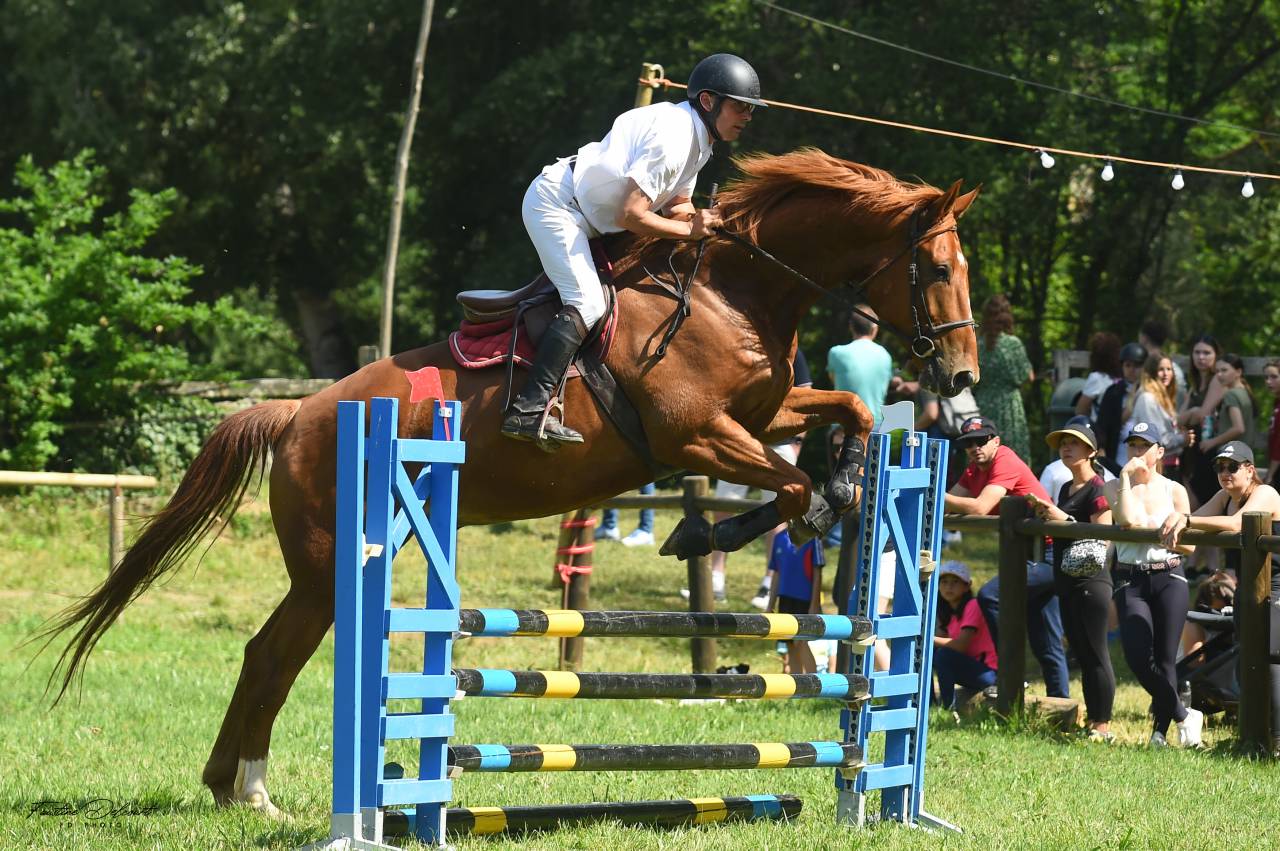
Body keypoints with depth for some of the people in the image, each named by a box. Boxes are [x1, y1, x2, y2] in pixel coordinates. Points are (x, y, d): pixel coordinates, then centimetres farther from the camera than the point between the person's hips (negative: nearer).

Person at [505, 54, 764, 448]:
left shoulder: (695, 135, 9)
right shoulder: (674, 135, -23)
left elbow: (677, 205, 13)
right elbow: (631, 215, -26)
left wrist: (706, 221, -8)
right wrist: (690, 230, -17)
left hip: (581, 214, 11)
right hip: (555, 204, -11)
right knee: (588, 303, -21)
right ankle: (529, 409, -28)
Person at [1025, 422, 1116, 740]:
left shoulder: (1097, 489, -11)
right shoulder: (1066, 489, 17)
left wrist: (1065, 520, -22)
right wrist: (1045, 512, 8)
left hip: (1090, 581, -10)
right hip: (1068, 581, 10)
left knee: (1095, 654, -8)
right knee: (1082, 654, 11)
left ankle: (1103, 726, -7)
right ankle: (1092, 722, 15)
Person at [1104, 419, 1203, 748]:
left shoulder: (1174, 491, 7)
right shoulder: (1115, 487, 6)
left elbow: (1189, 545, 4)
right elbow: (1127, 520, -15)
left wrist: (1153, 531, -10)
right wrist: (1127, 476, -9)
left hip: (1169, 579, 0)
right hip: (1130, 582, 0)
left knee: (1165, 659, 0)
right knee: (1138, 658, -14)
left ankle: (1160, 730, 11)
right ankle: (1184, 715, 1)